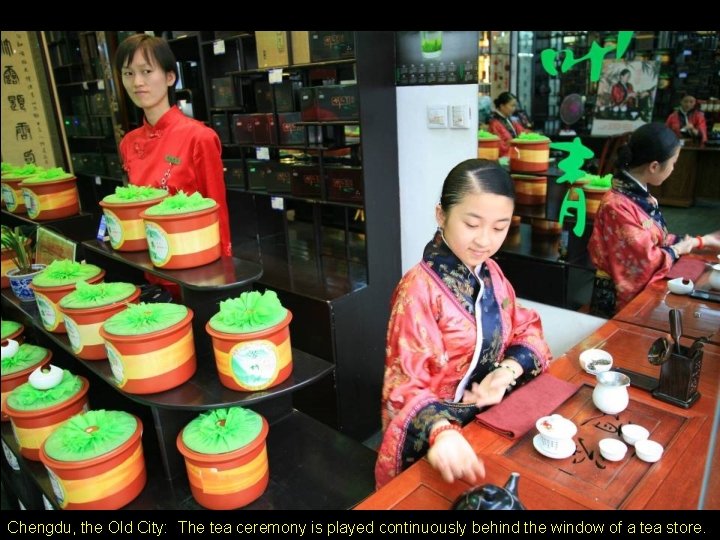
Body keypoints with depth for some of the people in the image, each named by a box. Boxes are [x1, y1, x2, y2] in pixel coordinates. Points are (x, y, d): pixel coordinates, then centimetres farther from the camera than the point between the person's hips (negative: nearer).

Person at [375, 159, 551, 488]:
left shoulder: (491, 273, 1)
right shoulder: (419, 290, -20)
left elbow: (526, 329, 9)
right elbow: (404, 387, -20)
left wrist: (509, 369, -11)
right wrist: (441, 431, -38)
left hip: (490, 420, 5)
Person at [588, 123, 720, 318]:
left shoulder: (640, 195, 4)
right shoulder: (618, 205, -24)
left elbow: (658, 239, 16)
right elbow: (646, 260, -19)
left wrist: (703, 240, 21)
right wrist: (677, 250, -2)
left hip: (644, 289, 8)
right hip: (623, 300, -8)